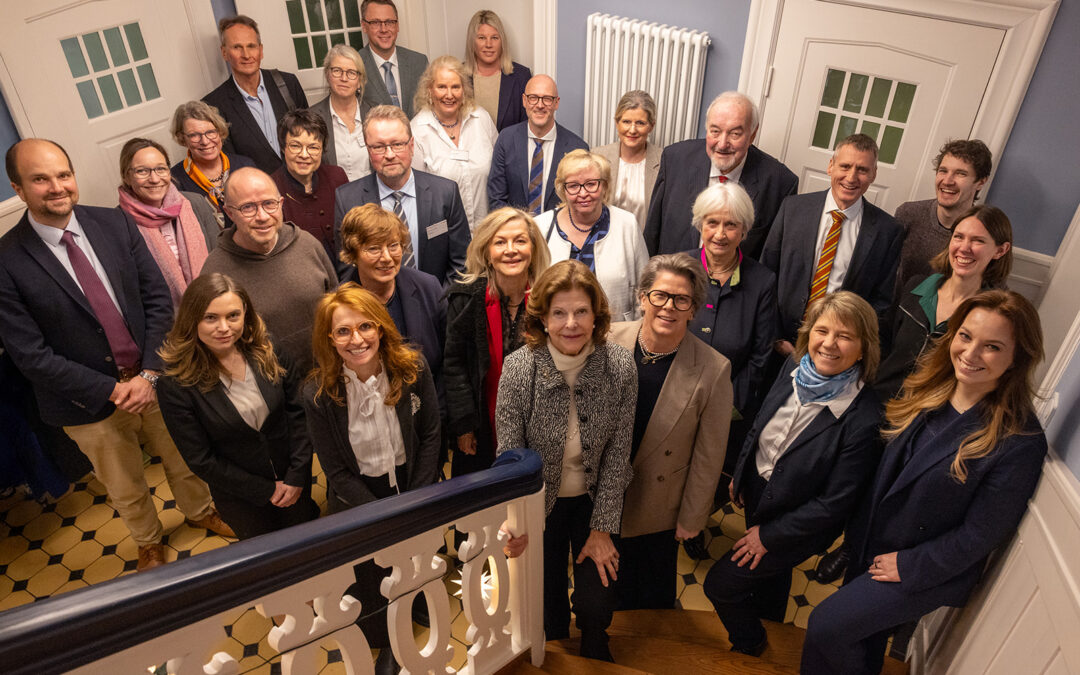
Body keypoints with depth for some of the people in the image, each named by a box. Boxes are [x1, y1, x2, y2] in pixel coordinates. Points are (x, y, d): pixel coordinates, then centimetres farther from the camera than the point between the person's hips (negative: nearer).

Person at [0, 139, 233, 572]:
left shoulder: (115, 224, -7)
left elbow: (158, 299, -6)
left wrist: (150, 374, -15)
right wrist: (111, 390, -18)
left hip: (154, 378, 2)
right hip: (89, 401, -2)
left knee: (183, 459, 24)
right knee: (125, 490, 20)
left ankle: (199, 511, 53)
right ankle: (149, 543, 49)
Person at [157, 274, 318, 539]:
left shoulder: (269, 351, -14)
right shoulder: (176, 385, -21)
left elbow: (299, 412, -8)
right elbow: (201, 460, -16)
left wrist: (297, 476, -13)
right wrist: (266, 491, -13)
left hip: (295, 482, 2)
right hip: (243, 501, -2)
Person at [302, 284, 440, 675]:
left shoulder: (413, 369, -19)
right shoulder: (318, 393, -21)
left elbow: (430, 436, -8)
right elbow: (337, 471, -13)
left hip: (411, 485, 2)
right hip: (358, 497, -1)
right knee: (370, 575, 16)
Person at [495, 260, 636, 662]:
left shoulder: (620, 366, -19)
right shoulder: (518, 368, -22)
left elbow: (618, 453, -11)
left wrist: (602, 529, -8)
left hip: (595, 498, 1)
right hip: (541, 502, 0)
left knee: (596, 606, 4)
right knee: (547, 609, 12)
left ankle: (595, 659, 42)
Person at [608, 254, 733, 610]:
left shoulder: (713, 370, -20)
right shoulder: (610, 341, -16)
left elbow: (709, 456, -10)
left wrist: (692, 518, -3)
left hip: (659, 512, -2)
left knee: (655, 595, 21)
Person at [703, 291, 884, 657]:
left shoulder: (865, 420, -33)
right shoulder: (793, 368, -15)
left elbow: (834, 503, -24)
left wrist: (769, 535, -16)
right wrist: (740, 476, 10)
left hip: (799, 526, -5)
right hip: (757, 496, 6)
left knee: (720, 584, 6)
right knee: (769, 570, 33)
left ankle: (749, 641, 40)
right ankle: (769, 616, 66)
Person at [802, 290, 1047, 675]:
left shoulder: (1020, 442, -25)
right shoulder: (928, 391, -8)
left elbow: (982, 533, -19)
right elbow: (885, 472, 2)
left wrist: (908, 566, -13)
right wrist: (858, 532, 2)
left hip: (928, 570, -5)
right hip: (871, 548, 6)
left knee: (825, 627, -6)